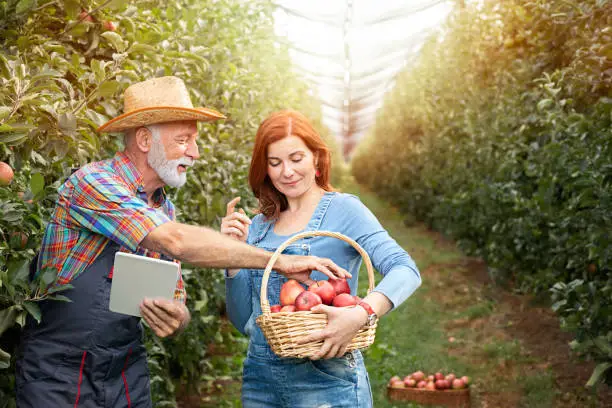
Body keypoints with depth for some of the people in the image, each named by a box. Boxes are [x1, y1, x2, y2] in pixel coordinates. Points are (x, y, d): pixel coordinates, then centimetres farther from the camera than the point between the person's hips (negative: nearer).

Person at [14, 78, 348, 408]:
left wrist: (177, 318, -17)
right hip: (58, 373, -6)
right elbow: (176, 241, -29)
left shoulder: (164, 209, 6)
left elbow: (175, 300, 8)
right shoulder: (93, 182, -17)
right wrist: (279, 261, -27)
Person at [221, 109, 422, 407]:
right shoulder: (259, 226, 8)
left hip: (327, 381, -4)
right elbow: (243, 322, 8)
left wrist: (360, 315, -34)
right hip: (260, 380, 5)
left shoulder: (343, 210, -5)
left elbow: (406, 271, -18)